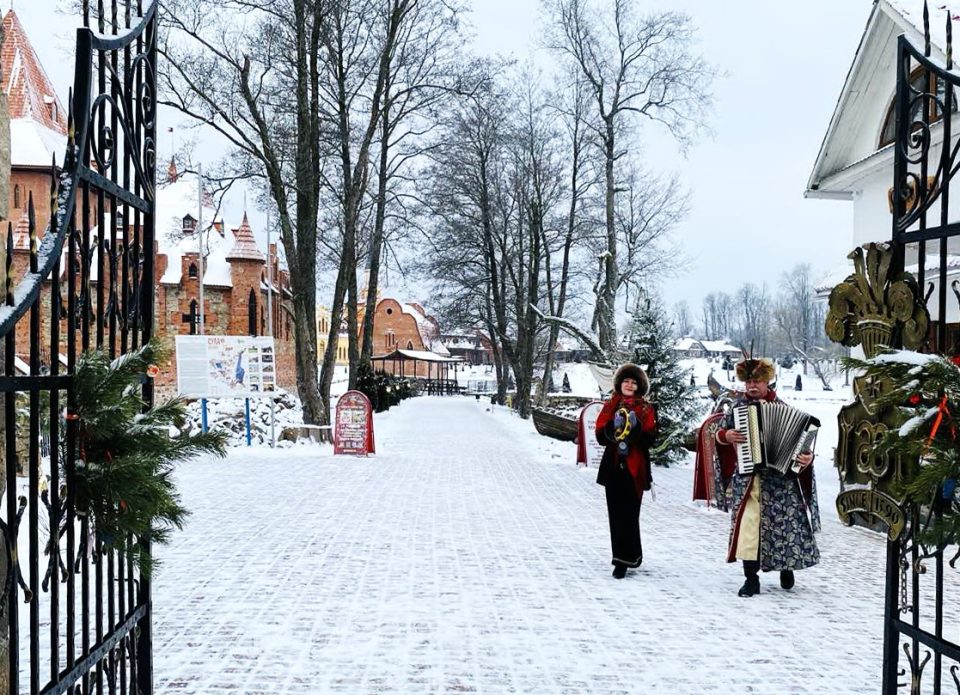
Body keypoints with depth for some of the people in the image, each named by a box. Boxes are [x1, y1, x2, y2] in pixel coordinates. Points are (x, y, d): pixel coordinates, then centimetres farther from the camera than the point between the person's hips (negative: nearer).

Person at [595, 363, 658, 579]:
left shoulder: (646, 409, 6)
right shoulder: (610, 407, 12)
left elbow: (650, 438, -3)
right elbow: (600, 435, 3)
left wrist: (636, 430, -20)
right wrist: (613, 428, -16)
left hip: (635, 467, -3)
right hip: (613, 465, 3)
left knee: (629, 513, -9)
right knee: (616, 514, 3)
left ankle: (623, 560, -6)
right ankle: (630, 556, 13)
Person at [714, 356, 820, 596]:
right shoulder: (738, 406, 6)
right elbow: (719, 432, 12)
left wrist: (806, 457, -19)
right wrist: (726, 436, -10)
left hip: (780, 476, -1)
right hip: (747, 478, 1)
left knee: (784, 522, 6)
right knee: (748, 524, -5)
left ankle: (786, 567, 31)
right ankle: (751, 578, 2)